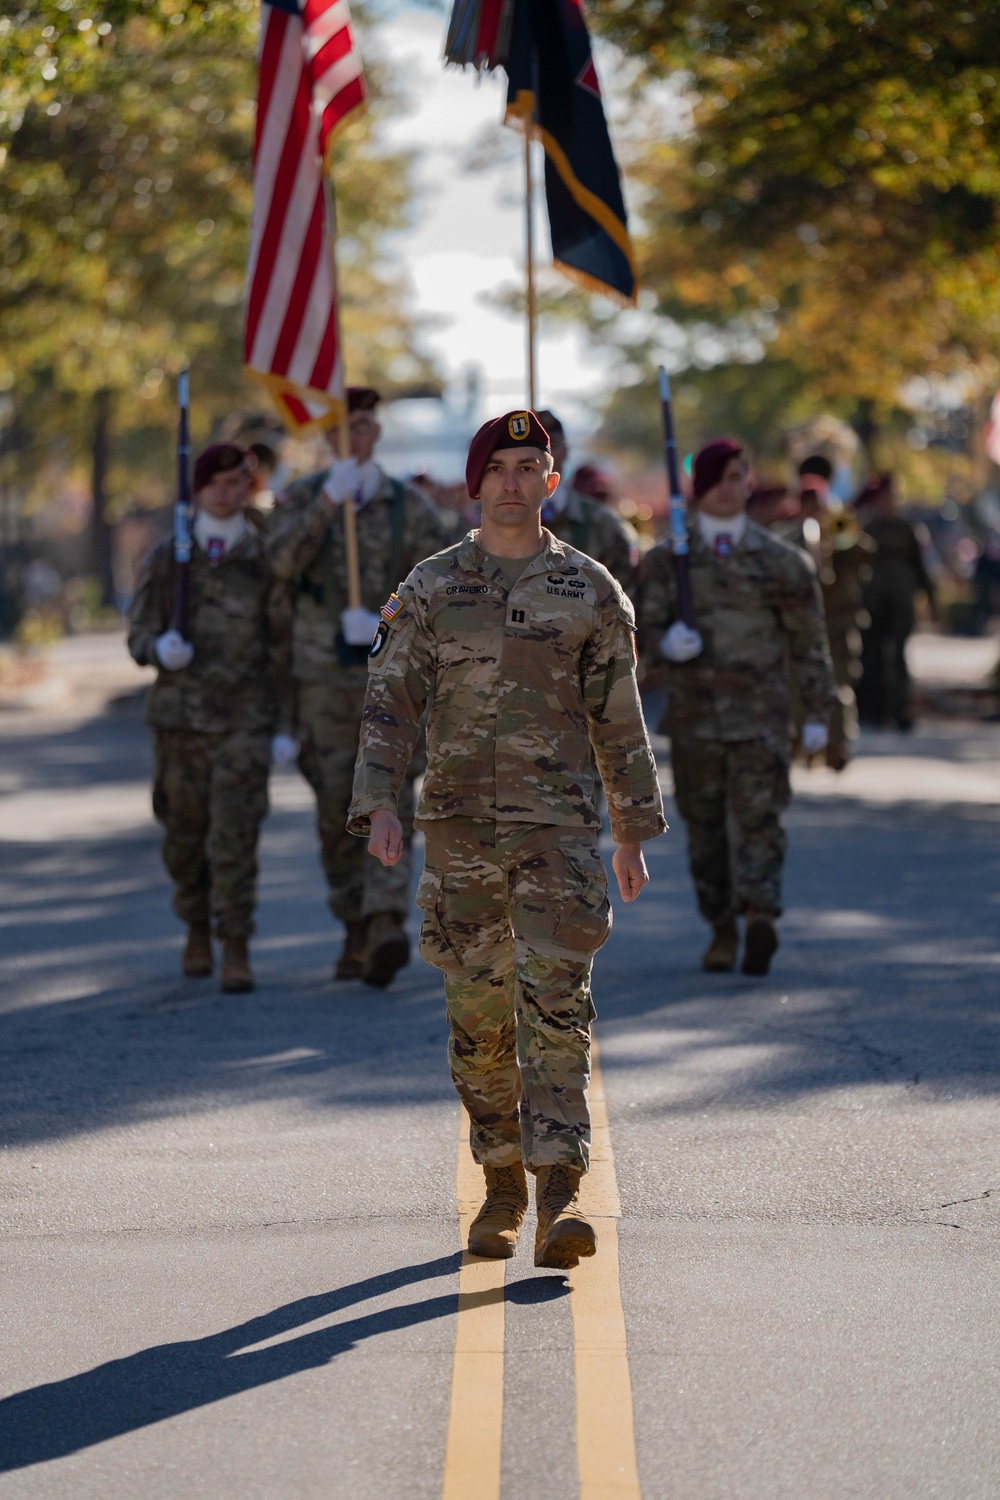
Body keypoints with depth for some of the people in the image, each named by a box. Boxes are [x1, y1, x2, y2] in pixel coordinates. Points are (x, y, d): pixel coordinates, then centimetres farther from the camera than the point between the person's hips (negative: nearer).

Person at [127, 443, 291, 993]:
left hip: (244, 719, -2)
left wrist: (286, 726, 0)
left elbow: (282, 647, 3)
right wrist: (160, 649, -21)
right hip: (180, 715, 2)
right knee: (184, 833, 10)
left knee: (235, 834, -12)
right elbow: (140, 635, 4)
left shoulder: (265, 560, 2)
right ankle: (197, 930, 32)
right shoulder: (167, 558, 4)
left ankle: (236, 950, -9)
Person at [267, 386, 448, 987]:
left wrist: (386, 622, -16)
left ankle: (386, 925, -24)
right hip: (324, 677, 1)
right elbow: (285, 561, -15)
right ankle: (357, 933, 15)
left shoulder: (411, 505, 5)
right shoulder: (303, 497, 5)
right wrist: (327, 501, -27)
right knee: (337, 809, 4)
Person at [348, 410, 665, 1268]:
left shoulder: (590, 591, 4)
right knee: (478, 1015, 7)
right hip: (459, 829, 1)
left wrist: (634, 835, 10)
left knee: (556, 1004, -12)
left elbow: (618, 722, 9)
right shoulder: (431, 588, 5)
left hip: (558, 826, -1)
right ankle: (502, 1189, 21)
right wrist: (379, 806, -14)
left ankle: (561, 1197, -17)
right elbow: (389, 706, 1)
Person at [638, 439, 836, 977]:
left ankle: (761, 913, -26)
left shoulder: (780, 561, 6)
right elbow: (646, 627, 6)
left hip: (760, 713, -2)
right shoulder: (666, 559, 8)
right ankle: (722, 930, 15)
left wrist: (817, 715, 4)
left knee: (757, 813, -14)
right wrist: (666, 644, -19)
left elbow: (809, 642, 8)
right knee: (704, 826, 5)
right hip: (693, 710, 2)